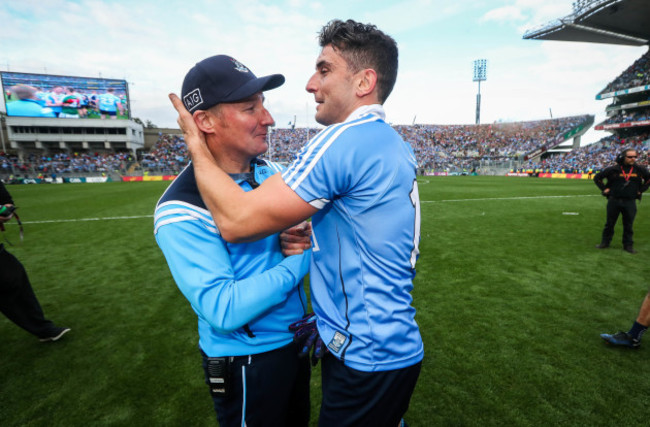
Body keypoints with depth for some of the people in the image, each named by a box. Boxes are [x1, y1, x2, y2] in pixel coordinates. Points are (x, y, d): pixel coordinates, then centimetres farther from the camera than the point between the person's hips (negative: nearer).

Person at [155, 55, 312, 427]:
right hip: (246, 363, -6)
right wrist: (303, 259, -24)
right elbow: (225, 311, -29)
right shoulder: (182, 211, -24)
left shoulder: (274, 173, -3)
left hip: (297, 337, 6)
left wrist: (302, 239, -14)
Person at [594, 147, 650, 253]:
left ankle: (628, 245, 18)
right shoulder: (613, 169, -5)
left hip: (630, 202, 1)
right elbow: (597, 177, 5)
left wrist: (641, 189, 10)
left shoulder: (639, 169, 3)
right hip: (614, 201, -1)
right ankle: (605, 242, 18)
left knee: (628, 225, 7)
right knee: (610, 223, 8)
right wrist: (604, 188, 0)